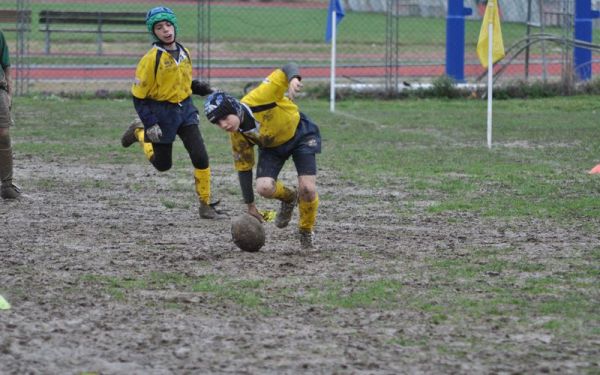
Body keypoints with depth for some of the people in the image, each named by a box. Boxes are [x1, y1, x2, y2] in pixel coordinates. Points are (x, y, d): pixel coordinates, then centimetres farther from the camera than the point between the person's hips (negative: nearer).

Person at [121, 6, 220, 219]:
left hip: (185, 109, 4)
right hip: (162, 113, -4)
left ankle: (206, 205, 3)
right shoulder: (151, 59, -18)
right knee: (163, 165, 12)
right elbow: (139, 96, -13)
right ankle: (139, 132, 38)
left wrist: (201, 88, -2)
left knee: (200, 157, -9)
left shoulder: (184, 53, 1)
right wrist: (150, 125, -18)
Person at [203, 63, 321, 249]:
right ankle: (289, 197, 16)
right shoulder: (237, 136, -21)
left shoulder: (258, 99, -36)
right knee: (264, 187, -20)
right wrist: (251, 207, -5)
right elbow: (243, 168, -8)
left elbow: (289, 69, -34)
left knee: (307, 188, -16)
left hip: (300, 134, -3)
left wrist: (294, 79, -58)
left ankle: (306, 231, 13)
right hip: (272, 147, 3)